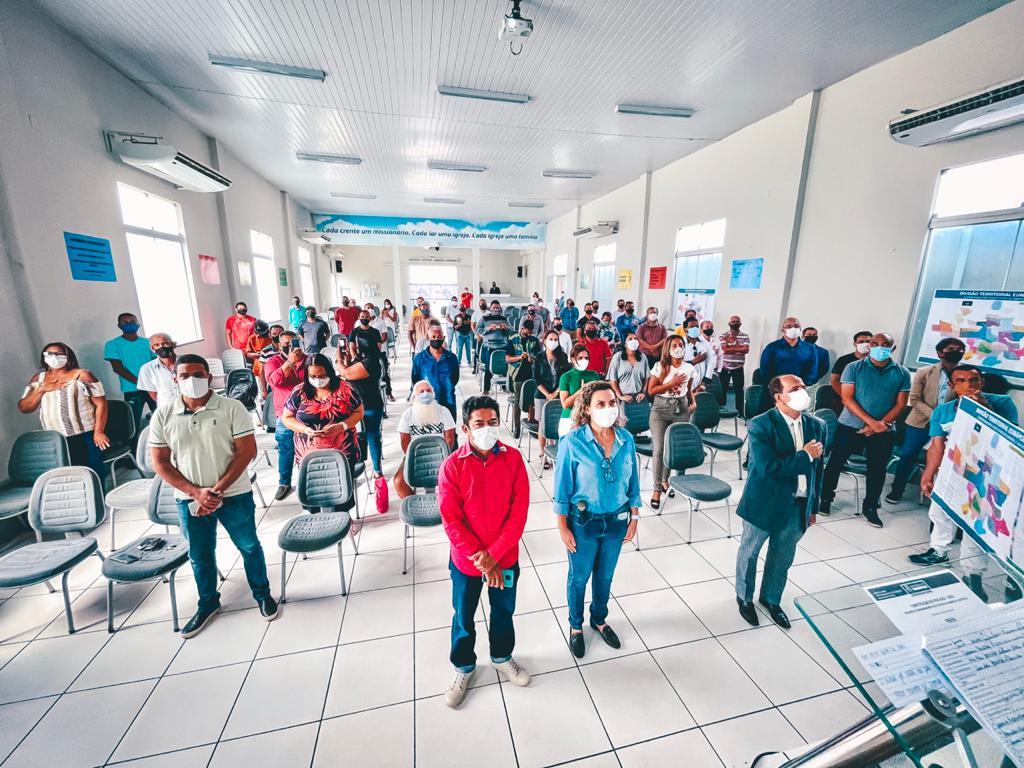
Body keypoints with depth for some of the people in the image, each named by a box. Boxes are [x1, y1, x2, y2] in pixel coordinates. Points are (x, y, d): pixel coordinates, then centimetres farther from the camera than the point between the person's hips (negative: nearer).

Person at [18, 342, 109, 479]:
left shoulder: (82, 375, -5)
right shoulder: (38, 378, 9)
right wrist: (41, 389, -8)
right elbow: (23, 408, 8)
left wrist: (98, 432, -12)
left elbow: (101, 403, -8)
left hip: (86, 437, -4)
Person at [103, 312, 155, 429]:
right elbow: (117, 368, -7)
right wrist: (138, 382, -18)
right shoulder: (113, 344, 1)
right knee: (134, 423, 1)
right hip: (132, 390, -2)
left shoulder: (147, 342, 9)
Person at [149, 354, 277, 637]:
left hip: (234, 495, -3)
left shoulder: (232, 408, -12)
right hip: (189, 500, 3)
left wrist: (217, 490, -17)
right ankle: (208, 603, 42)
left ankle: (262, 594, 33)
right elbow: (160, 463, -1)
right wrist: (195, 492, -13)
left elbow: (247, 451, -13)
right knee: (199, 555, 19)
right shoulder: (163, 416, -2)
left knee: (249, 547, 12)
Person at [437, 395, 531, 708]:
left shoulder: (513, 458, -14)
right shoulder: (452, 465, -18)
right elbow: (451, 520, -16)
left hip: (505, 557, 2)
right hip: (465, 561, -1)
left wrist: (493, 555, -17)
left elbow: (519, 510, -13)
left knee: (504, 612, 24)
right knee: (464, 618, 21)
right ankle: (463, 667, 48)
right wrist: (480, 560, -16)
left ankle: (502, 657, 52)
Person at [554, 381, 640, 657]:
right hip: (583, 521, -3)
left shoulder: (626, 440, -9)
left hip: (617, 520, 4)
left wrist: (634, 517, 6)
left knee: (605, 575, 24)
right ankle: (575, 626, 45)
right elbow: (562, 489, -13)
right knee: (579, 576, 18)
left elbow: (633, 484, 3)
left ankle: (599, 620, 51)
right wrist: (563, 528, -9)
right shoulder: (572, 442, -22)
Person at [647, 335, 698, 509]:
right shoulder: (660, 366, -5)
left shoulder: (689, 368, 5)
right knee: (659, 449, -6)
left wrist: (693, 401, 4)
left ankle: (664, 480, 30)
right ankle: (657, 489, 3)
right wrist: (672, 383, -15)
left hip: (681, 409, 3)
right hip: (660, 409, -3)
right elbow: (651, 390, -8)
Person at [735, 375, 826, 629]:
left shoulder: (816, 425, 0)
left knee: (783, 557, 22)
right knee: (750, 552, 15)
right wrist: (805, 456, -19)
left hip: (798, 506, 5)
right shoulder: (761, 425, -19)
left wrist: (813, 507, 11)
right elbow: (768, 467, -27)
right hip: (764, 503, -5)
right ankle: (744, 597, 40)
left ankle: (771, 599, 46)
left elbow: (818, 469, 7)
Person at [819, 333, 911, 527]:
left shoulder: (902, 373, 3)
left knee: (877, 469, 10)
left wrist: (880, 425, -13)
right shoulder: (854, 368, -3)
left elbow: (900, 404, 0)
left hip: (884, 431, 2)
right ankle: (826, 498, 19)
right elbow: (847, 398, -9)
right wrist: (871, 421, -18)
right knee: (835, 462, 2)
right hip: (850, 425, -2)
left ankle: (870, 507, 27)